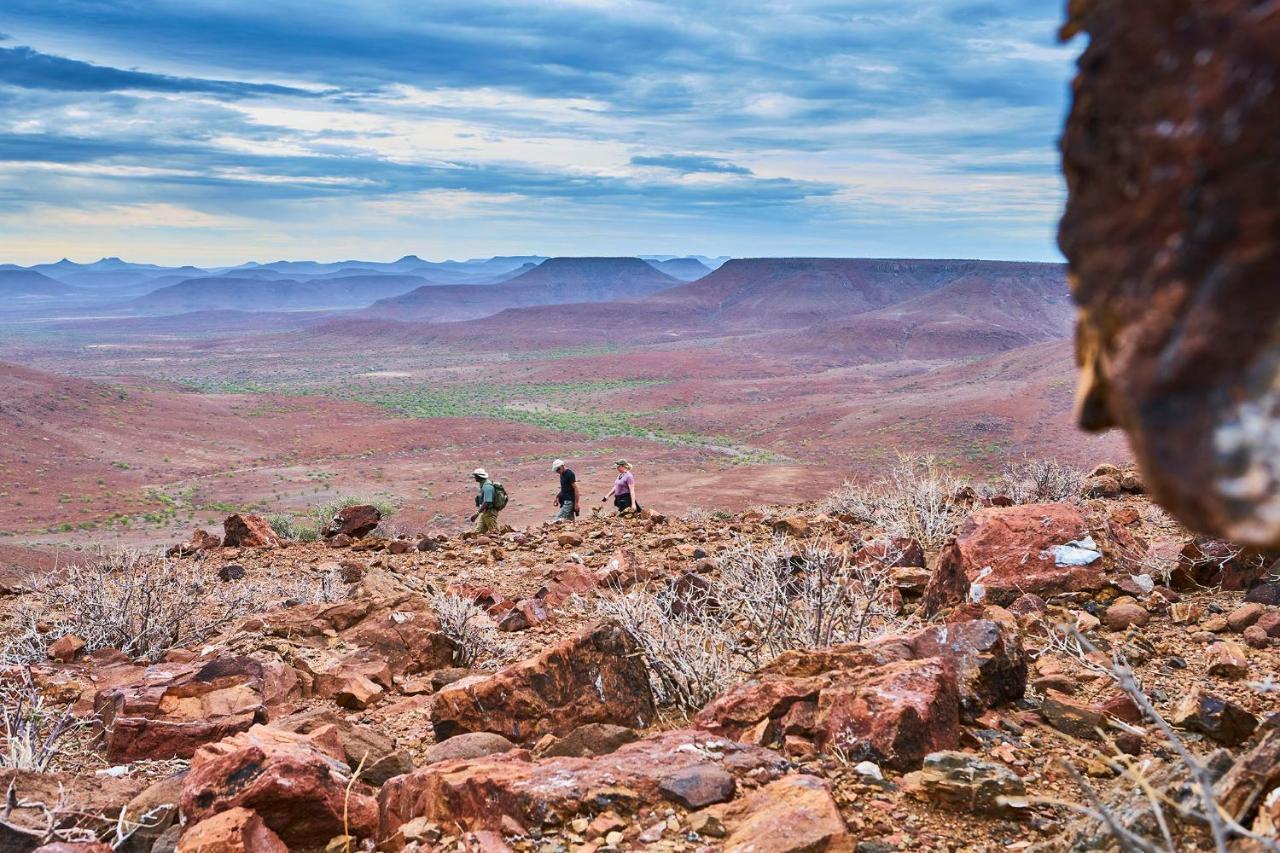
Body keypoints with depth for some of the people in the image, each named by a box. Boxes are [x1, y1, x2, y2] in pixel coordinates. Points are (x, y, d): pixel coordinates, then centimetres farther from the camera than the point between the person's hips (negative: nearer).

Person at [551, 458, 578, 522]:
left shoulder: (570, 474, -15)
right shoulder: (562, 474, 12)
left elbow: (575, 488, -16)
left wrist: (576, 503, -18)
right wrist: (557, 496, 9)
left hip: (569, 501, -9)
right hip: (564, 500, 9)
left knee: (558, 519, -17)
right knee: (570, 520, 8)